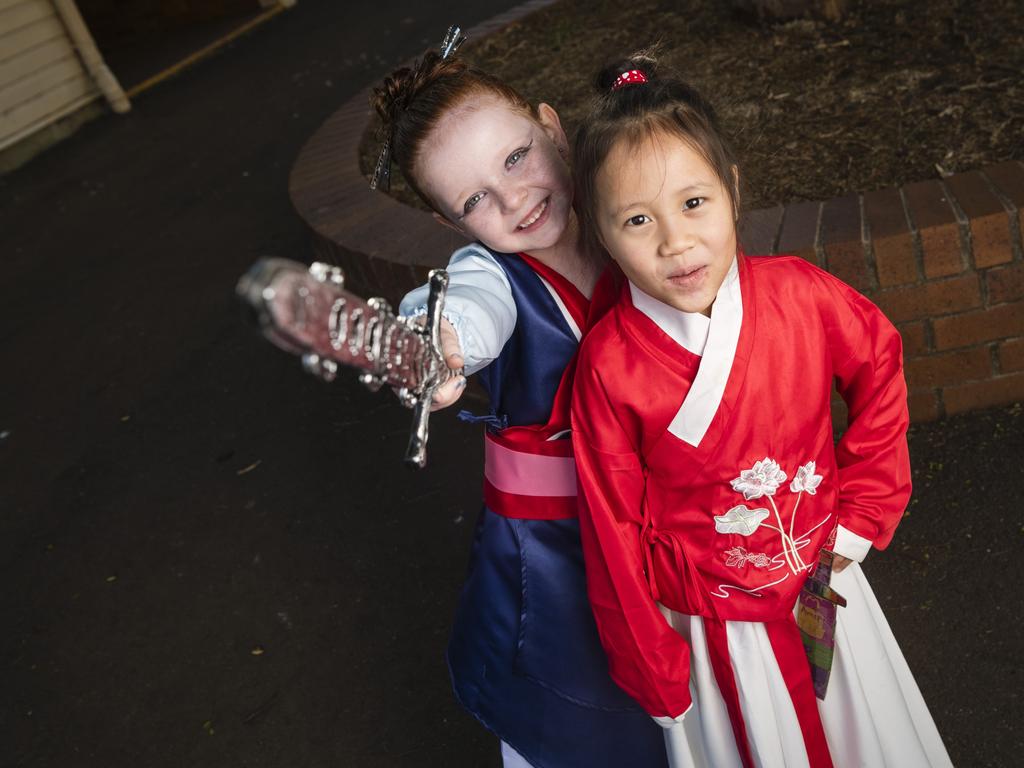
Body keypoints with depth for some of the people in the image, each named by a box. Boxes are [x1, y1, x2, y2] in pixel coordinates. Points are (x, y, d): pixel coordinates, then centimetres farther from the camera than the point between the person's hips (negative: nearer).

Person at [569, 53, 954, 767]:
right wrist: (653, 674, -5)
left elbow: (879, 362, 1)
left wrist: (863, 510, -2)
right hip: (706, 625, -2)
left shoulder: (798, 294, -19)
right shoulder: (607, 366, -24)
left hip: (821, 583, 3)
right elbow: (613, 528, -14)